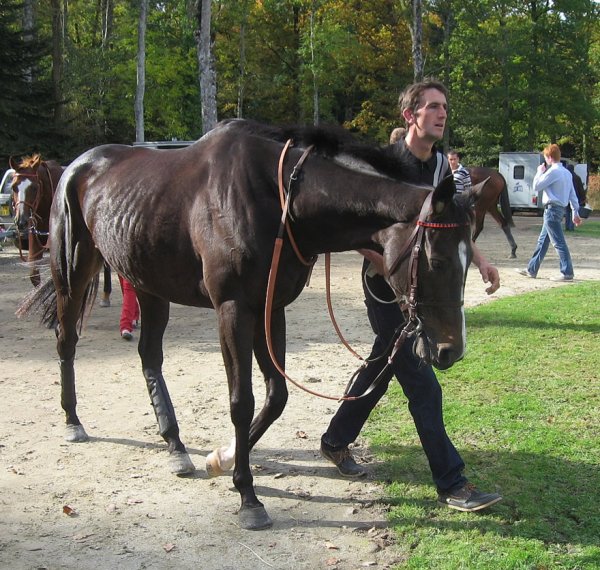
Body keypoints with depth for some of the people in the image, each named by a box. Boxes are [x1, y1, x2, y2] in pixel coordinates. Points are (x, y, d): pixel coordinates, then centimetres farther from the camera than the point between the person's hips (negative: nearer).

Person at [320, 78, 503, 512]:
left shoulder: (441, 165, 6)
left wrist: (479, 259, 6)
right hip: (387, 289, -8)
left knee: (381, 369, 19)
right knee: (423, 385, -6)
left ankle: (336, 441, 39)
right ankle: (452, 484, 1)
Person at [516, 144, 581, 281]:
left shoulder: (553, 171, -15)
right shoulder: (567, 173, 14)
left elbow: (536, 186, -11)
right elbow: (572, 194, 14)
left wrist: (540, 172, 3)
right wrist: (575, 212, 17)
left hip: (552, 209, -10)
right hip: (560, 208, 10)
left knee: (558, 242, -8)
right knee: (542, 240, 15)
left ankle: (567, 273, -8)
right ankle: (531, 270, 22)